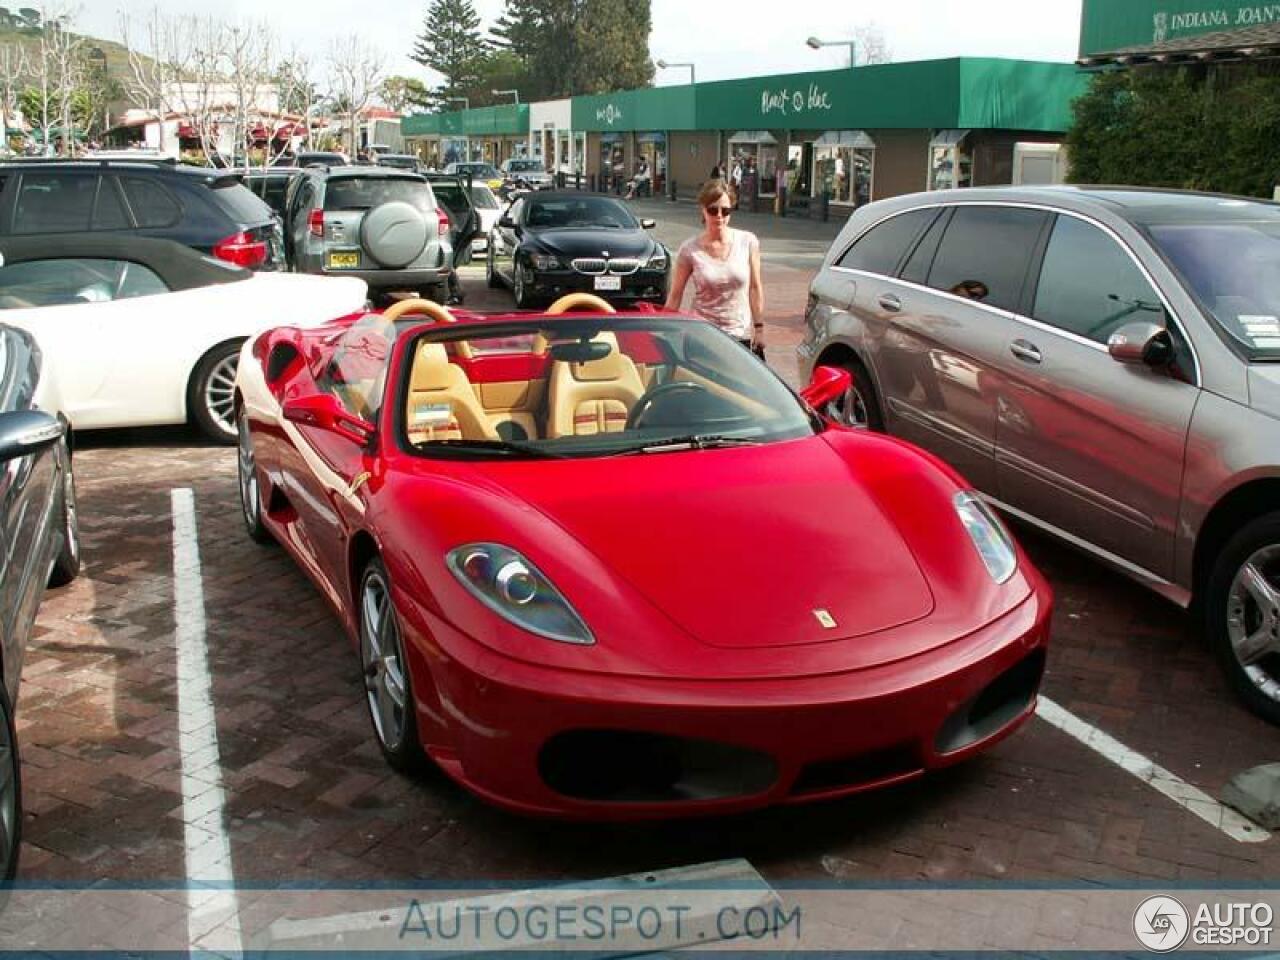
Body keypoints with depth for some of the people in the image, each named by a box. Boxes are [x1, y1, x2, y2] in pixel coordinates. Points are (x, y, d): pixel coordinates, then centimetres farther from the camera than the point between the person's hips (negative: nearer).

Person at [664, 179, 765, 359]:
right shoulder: (690, 249, -5)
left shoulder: (747, 242, -2)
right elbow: (675, 296, 0)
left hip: (741, 336, 1)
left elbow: (755, 288, 5)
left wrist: (759, 328, 4)